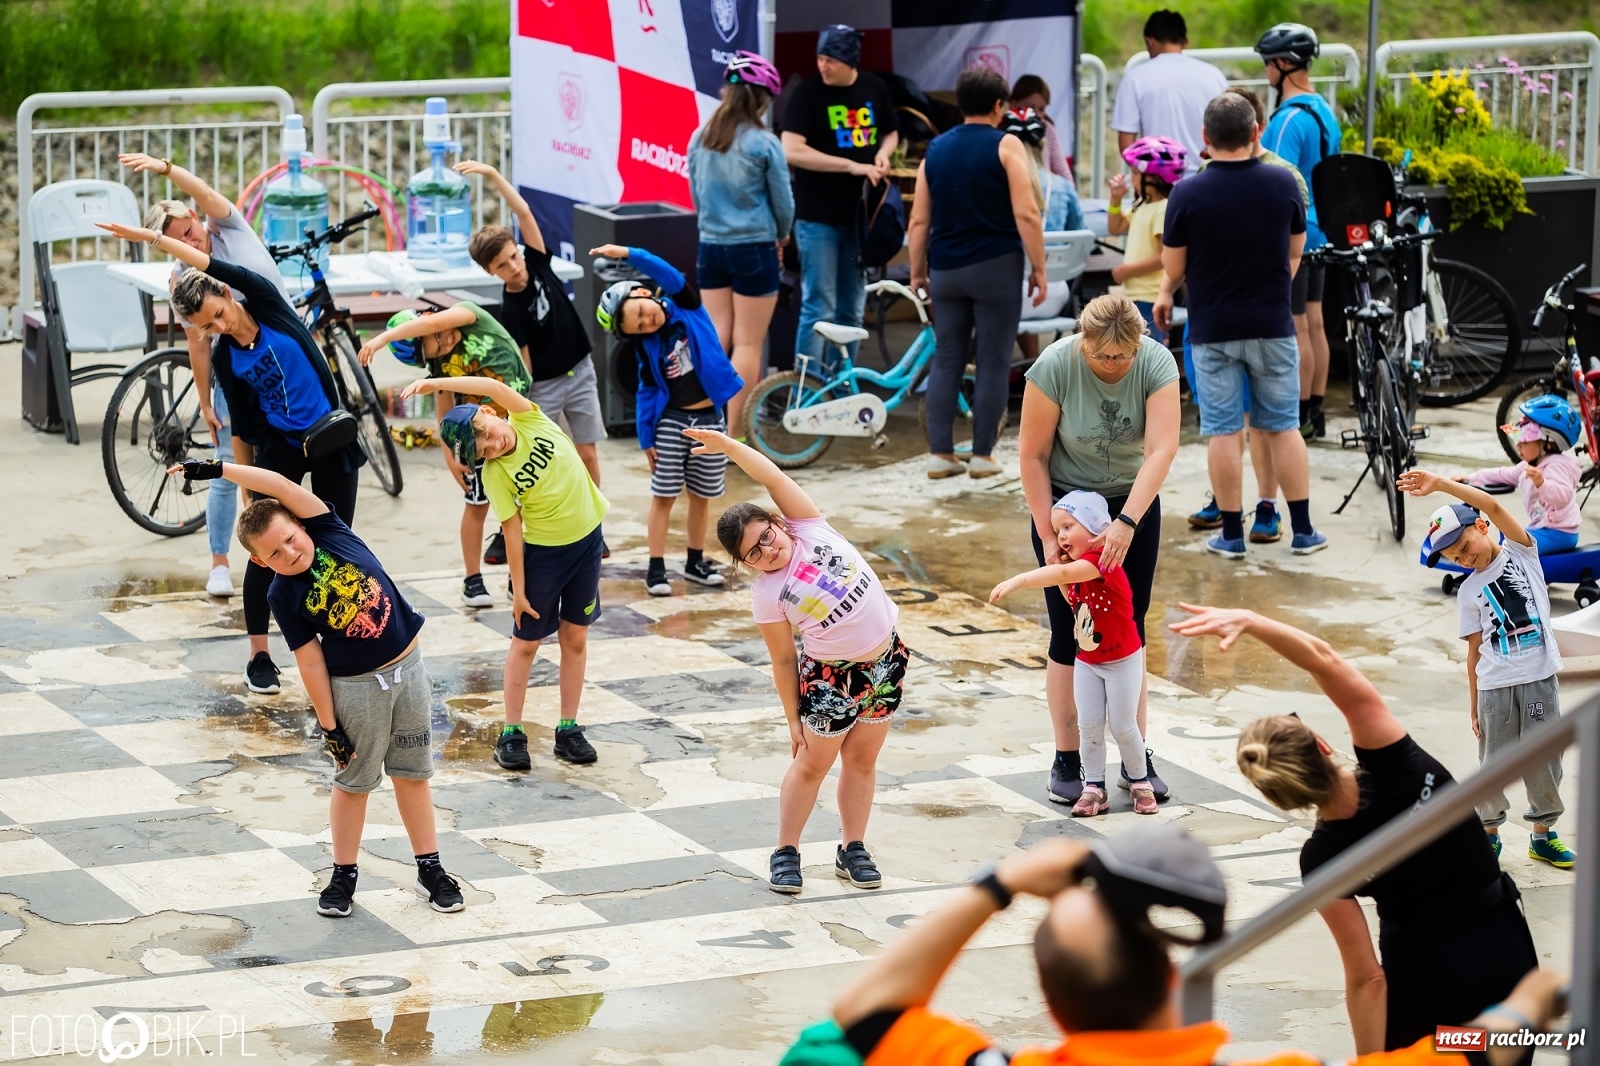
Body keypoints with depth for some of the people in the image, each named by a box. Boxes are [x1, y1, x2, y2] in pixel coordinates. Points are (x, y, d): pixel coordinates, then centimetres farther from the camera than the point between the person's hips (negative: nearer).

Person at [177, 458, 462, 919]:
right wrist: (329, 726, -12)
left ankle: (430, 869, 21)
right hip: (357, 686, -3)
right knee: (353, 781, 9)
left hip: (408, 668, 3)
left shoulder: (329, 532, -8)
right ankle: (343, 875, 23)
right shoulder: (283, 596, -13)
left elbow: (281, 487, -20)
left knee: (413, 774, 12)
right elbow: (311, 662, -12)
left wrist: (218, 468, -21)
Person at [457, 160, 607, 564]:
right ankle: (507, 530, 11)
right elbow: (523, 364, -14)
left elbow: (523, 212, -13)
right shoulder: (509, 312, -16)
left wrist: (492, 173, -19)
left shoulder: (537, 264, -7)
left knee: (587, 453, 6)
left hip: (580, 372, 4)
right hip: (543, 385, -4)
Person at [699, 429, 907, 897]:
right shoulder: (766, 597, -15)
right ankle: (786, 852, 21)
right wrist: (794, 719, -6)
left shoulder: (809, 529, -9)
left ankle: (853, 849, 24)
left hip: (886, 661, 3)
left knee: (862, 759, 13)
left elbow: (774, 478, -17)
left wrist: (727, 444, -18)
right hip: (831, 678, -3)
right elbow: (784, 662, -9)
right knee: (812, 764, 8)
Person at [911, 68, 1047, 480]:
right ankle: (982, 455, 2)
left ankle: (939, 454, 6)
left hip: (945, 271, 4)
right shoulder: (1005, 146, -5)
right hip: (995, 266, -4)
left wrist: (918, 271, 16)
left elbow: (918, 221, 8)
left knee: (946, 359, 9)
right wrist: (1038, 268, -6)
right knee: (993, 362, 2)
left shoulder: (936, 149, 9)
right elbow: (1026, 215, -12)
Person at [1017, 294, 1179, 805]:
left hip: (1133, 503, 2)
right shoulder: (1055, 366, -23)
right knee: (1071, 633, -3)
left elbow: (1162, 449, -29)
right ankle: (1066, 762, 5)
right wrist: (1048, 536, -18)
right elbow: (1033, 454, -16)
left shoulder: (1157, 364, -21)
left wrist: (1126, 523, -39)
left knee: (1129, 630, 3)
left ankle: (1137, 759, 11)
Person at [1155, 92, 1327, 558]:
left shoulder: (1187, 193, -14)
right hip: (1272, 326, 2)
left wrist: (1166, 293, 17)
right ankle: (1302, 530, 13)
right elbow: (1296, 252, 6)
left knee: (1223, 432, 4)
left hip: (1213, 329, -2)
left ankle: (1231, 534, 6)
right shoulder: (1283, 184, -7)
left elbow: (1174, 267, -6)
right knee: (1283, 426, 11)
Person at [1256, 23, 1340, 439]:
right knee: (1313, 323, 12)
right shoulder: (1324, 112, 11)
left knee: (1296, 328, -4)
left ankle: (1300, 416, 0)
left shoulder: (1289, 120, -19)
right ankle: (1316, 412, 16)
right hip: (1318, 232, 9)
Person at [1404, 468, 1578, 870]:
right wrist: (1475, 708, 3)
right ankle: (1489, 833, 20)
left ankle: (1543, 835, 20)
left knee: (1545, 761, 5)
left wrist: (1440, 484, -20)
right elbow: (1475, 649, 6)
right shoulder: (1469, 592, 6)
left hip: (1539, 679, -1)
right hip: (1495, 686, 1)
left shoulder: (1522, 551, 2)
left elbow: (1494, 508, -14)